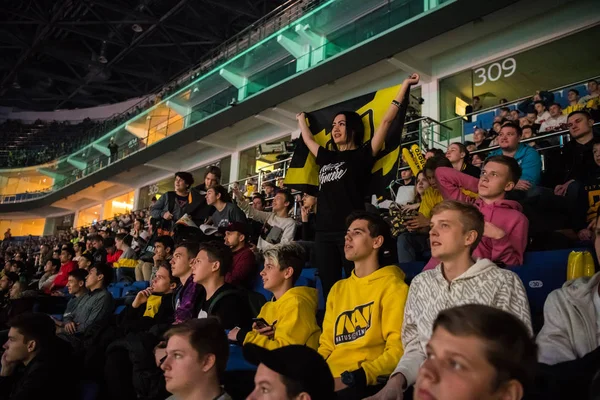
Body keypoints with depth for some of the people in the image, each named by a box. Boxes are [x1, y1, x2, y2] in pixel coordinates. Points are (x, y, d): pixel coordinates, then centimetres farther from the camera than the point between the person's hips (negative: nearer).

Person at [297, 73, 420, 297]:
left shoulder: (362, 155, 3)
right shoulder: (327, 158, 18)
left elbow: (386, 121, -1)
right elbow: (308, 140, 36)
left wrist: (405, 85, 1)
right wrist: (301, 119, 51)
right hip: (324, 233, 6)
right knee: (330, 291, 8)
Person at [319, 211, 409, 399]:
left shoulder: (392, 286, -1)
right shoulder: (337, 289, 18)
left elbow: (397, 350, -8)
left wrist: (350, 379, -19)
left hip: (365, 383, -5)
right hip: (329, 380, 5)